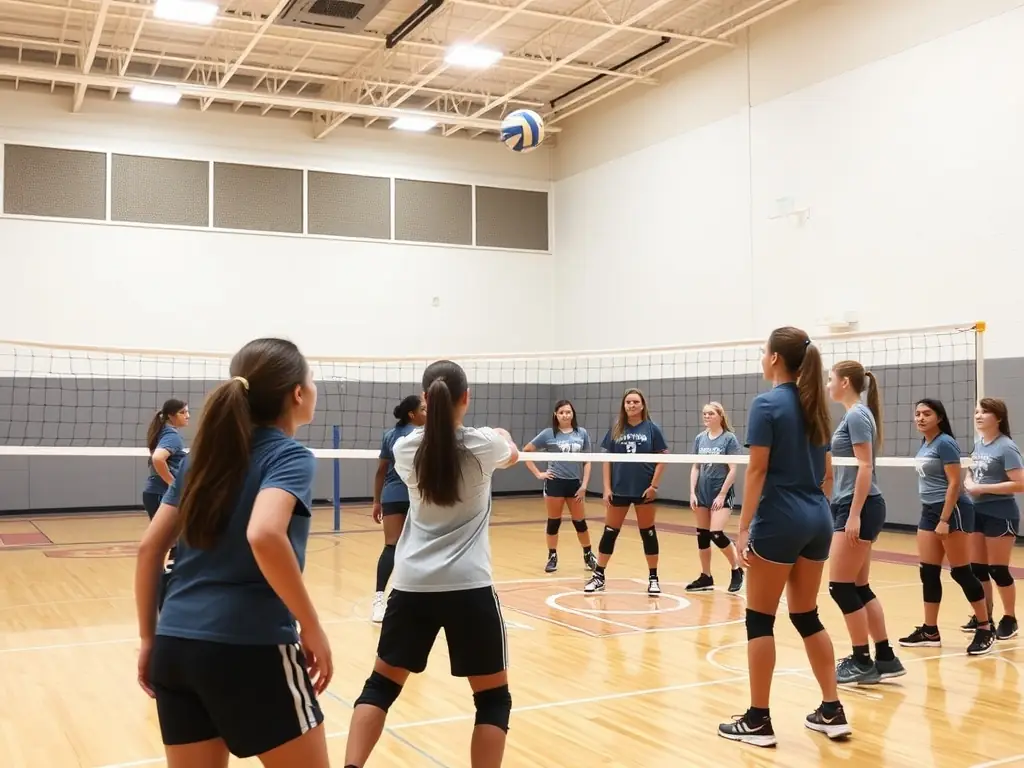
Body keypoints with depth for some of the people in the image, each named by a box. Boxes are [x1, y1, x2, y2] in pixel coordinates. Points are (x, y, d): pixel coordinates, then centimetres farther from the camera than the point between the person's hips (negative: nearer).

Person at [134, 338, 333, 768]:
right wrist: (312, 629, -17)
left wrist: (149, 639, 17)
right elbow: (263, 535, -25)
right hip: (250, 649, -6)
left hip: (174, 646, 7)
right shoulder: (291, 456, -6)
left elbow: (149, 548, 10)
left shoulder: (203, 455, 13)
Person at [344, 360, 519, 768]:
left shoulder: (406, 449, 0)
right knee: (493, 698, 10)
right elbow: (513, 455, 20)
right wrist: (504, 436, 43)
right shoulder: (482, 444, -6)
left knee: (380, 686, 17)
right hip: (468, 586, -3)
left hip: (412, 585, 3)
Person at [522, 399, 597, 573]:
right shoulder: (548, 434, -3)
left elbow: (587, 461, 6)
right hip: (555, 482, -2)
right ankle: (552, 557, 18)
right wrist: (538, 473, -3)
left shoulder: (582, 433, 3)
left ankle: (588, 555, 26)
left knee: (580, 522, 10)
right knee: (554, 522, 6)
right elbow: (526, 451, 1)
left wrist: (584, 485, -2)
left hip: (575, 483, 2)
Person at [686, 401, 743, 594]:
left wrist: (722, 494, -13)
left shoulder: (729, 438, -8)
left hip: (721, 493, -5)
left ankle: (737, 570, 7)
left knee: (716, 534, -15)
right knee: (702, 535, 7)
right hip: (702, 493, 5)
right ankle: (706, 577, 17)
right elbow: (695, 467, 9)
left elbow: (733, 470, -10)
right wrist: (692, 492, 0)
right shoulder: (699, 439, 6)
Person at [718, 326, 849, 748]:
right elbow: (826, 473, 15)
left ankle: (758, 721, 8)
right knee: (807, 616, 16)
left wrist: (744, 528, -13)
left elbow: (757, 470, -15)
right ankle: (833, 712, 19)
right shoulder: (814, 405, 11)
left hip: (778, 520, -7)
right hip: (817, 519, 8)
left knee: (760, 620, 2)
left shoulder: (767, 404, -11)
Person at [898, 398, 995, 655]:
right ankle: (930, 631, 12)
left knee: (961, 572, -3)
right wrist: (933, 517, 19)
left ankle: (985, 629, 9)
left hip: (951, 511, -8)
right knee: (928, 572, 6)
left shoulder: (945, 443, -13)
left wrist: (944, 520, -20)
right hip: (929, 511, 8)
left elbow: (954, 484, -17)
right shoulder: (924, 445, 11)